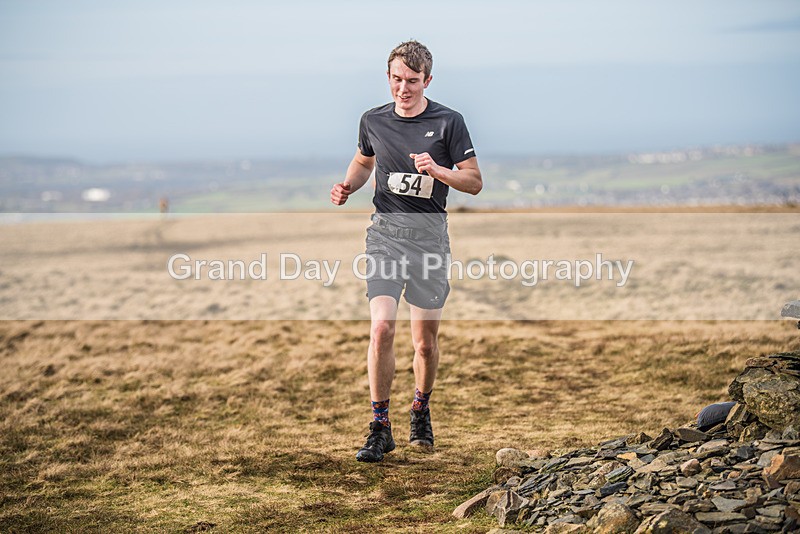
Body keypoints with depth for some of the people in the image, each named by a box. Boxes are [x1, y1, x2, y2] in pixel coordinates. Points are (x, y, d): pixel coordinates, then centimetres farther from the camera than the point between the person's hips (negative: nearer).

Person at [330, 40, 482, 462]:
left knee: (425, 340, 5)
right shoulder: (374, 121, 7)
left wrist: (437, 170, -19)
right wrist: (347, 187, 7)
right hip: (386, 232, 1)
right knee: (382, 328, -16)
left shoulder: (448, 122, -2)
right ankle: (380, 428, -7)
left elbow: (474, 182, -2)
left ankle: (421, 412, 32)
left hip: (430, 233, -1)